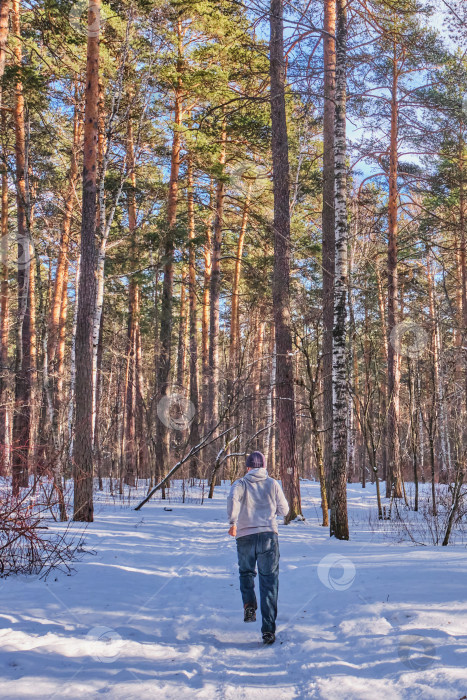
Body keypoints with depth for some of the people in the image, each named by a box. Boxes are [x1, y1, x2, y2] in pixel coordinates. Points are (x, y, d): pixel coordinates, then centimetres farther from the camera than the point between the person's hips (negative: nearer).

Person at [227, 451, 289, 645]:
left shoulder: (240, 483, 5)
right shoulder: (272, 484, 9)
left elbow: (233, 498, -17)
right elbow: (284, 510, 12)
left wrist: (233, 522, -24)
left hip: (244, 536, 0)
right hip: (268, 535, 0)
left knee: (246, 572, 25)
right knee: (269, 581, 3)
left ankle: (249, 603, -2)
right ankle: (268, 629, -3)